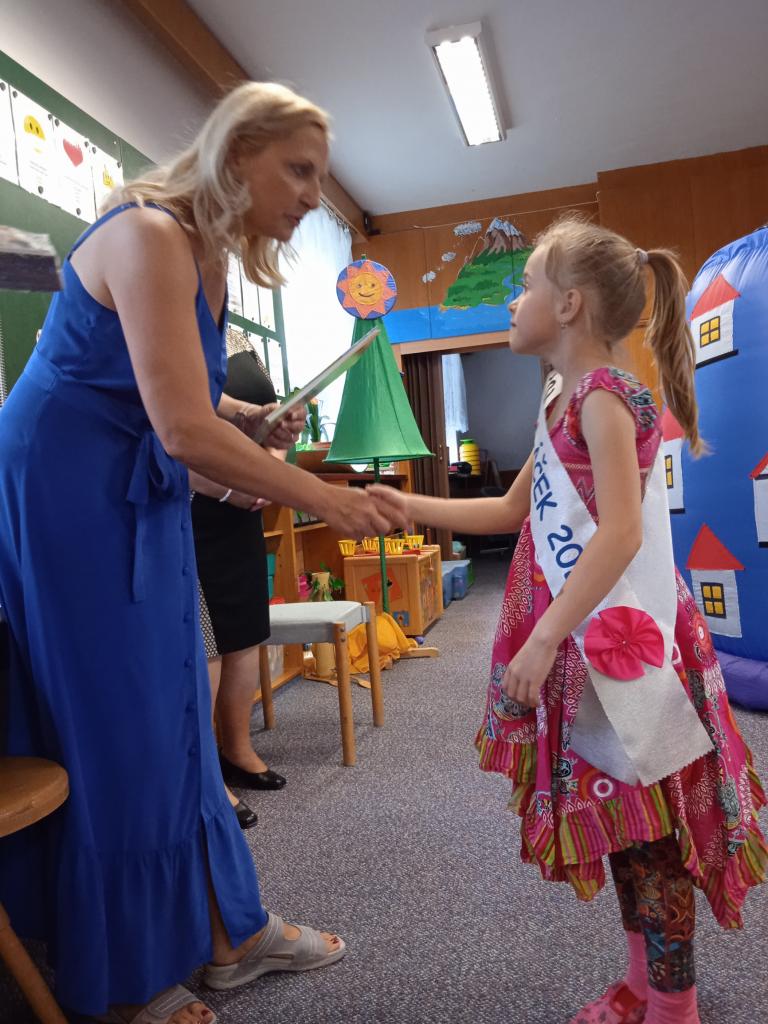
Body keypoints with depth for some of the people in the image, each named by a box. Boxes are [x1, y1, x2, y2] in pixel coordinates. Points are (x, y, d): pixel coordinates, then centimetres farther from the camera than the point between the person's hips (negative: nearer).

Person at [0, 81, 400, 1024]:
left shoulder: (208, 251, 10)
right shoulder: (148, 236, -19)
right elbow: (182, 429, -28)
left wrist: (253, 420, 1)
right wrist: (322, 500, -21)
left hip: (140, 498, 9)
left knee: (172, 715, 12)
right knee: (107, 729, 1)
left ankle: (227, 932, 28)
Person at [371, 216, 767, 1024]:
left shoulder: (604, 394, -13)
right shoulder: (566, 402, 14)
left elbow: (621, 533, -23)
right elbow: (513, 512, 21)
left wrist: (543, 638, -25)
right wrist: (413, 509, 16)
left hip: (620, 642, -9)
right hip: (583, 643, 9)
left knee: (647, 830, 5)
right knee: (624, 824, 18)